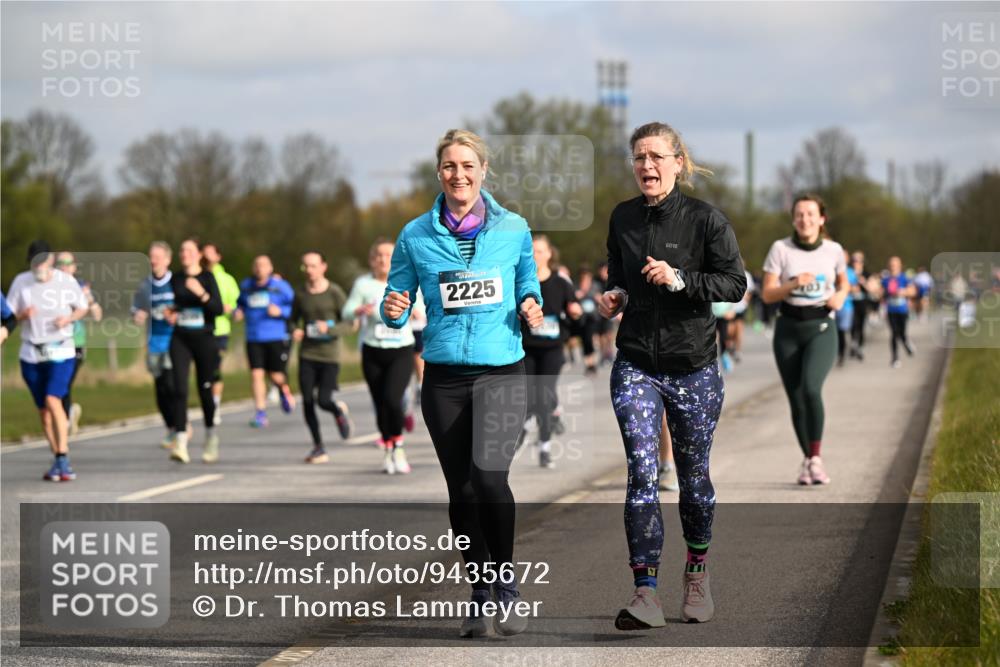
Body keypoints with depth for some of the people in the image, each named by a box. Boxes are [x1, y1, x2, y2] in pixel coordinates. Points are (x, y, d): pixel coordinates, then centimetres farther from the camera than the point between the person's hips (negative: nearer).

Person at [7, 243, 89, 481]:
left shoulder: (67, 281, -4)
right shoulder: (20, 282, -1)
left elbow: (83, 308, 9)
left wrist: (69, 318, -12)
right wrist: (23, 315, -19)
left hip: (61, 351, -3)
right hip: (31, 353, 3)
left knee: (53, 400, -21)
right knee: (43, 409, 7)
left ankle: (63, 458, -17)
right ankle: (58, 460, 20)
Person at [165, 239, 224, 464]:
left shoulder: (207, 278, -4)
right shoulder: (175, 279, 7)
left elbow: (218, 309, -13)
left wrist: (201, 293, -28)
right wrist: (172, 313, 2)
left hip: (203, 338, -2)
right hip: (180, 339, 2)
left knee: (205, 389, 7)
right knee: (179, 389, -12)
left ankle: (211, 437, 30)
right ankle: (180, 442, -18)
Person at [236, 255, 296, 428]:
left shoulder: (280, 286, -2)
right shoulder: (246, 286, 10)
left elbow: (295, 308, -3)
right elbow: (240, 303, 27)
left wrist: (280, 311, -19)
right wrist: (239, 311, 6)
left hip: (277, 337, -3)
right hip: (254, 339, 3)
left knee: (277, 376, -1)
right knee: (256, 374, -8)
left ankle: (285, 391, 36)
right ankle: (260, 413, -3)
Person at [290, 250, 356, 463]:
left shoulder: (335, 293, -5)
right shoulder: (300, 294, 6)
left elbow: (350, 324, -5)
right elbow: (294, 319, 19)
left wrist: (329, 329, -21)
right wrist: (295, 331, -3)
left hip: (330, 355, -3)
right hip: (307, 355, 3)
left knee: (324, 400, -13)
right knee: (308, 401, -4)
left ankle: (339, 410, 24)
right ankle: (318, 447, 9)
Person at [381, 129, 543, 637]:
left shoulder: (513, 229, 3)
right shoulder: (416, 236, 4)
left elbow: (529, 287, 17)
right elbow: (397, 307, 8)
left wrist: (530, 310, -4)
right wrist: (393, 310, -14)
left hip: (502, 373, -2)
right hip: (444, 379, 2)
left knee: (489, 477, -20)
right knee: (461, 490, 6)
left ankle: (507, 584, -2)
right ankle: (479, 596, 19)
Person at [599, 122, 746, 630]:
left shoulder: (705, 219, -5)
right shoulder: (622, 219, 7)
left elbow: (735, 284, -8)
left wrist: (679, 279, -20)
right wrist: (613, 298, 1)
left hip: (693, 367, -2)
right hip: (636, 365, 2)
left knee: (693, 475, 10)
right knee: (641, 473, -12)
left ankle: (697, 573, 34)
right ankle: (645, 593, -17)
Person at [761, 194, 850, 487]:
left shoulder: (833, 250, 1)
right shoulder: (780, 248, -4)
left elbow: (843, 282, 19)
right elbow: (767, 294, -6)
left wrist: (840, 296, -3)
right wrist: (794, 283, -22)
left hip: (821, 329, -1)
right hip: (788, 330, 1)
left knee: (810, 389, -25)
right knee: (796, 400, 4)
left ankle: (816, 457, -11)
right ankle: (807, 460, 26)